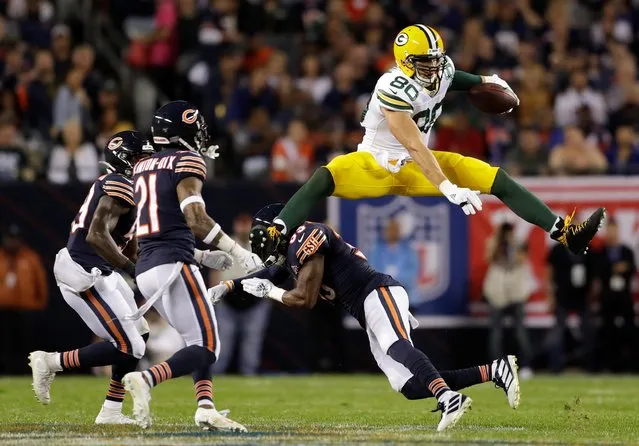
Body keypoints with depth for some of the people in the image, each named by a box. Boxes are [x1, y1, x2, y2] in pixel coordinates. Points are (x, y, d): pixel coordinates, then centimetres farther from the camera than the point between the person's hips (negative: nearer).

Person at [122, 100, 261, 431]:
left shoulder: (144, 167, 20)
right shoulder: (187, 162, -4)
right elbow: (195, 219, -17)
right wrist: (237, 251, -10)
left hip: (145, 268, 8)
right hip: (173, 265, -8)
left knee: (198, 341, 15)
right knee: (206, 348, -8)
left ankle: (205, 409, -1)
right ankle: (145, 379, -27)